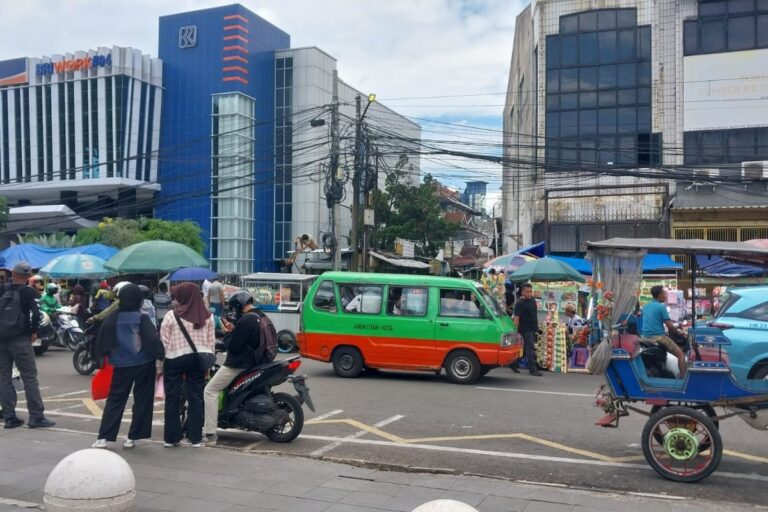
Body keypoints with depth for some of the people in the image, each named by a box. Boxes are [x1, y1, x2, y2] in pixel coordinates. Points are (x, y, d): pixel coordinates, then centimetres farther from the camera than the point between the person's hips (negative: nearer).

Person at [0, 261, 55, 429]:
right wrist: (34, 331, -5)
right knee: (30, 377, -1)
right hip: (20, 339, -4)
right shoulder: (29, 292, -8)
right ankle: (36, 416, -2)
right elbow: (35, 314, -19)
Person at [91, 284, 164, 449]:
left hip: (121, 365, 3)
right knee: (142, 400, 8)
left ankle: (103, 437, 4)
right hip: (144, 364, -3)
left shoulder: (112, 317, -2)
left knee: (115, 399, 11)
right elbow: (152, 340, -18)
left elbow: (102, 340, 4)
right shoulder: (142, 318, -12)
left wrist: (103, 357, 17)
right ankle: (132, 437, 9)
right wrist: (161, 355, -7)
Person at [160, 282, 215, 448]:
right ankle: (196, 438, 10)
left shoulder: (172, 316, -8)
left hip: (175, 359, -2)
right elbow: (211, 341, 5)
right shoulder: (207, 316, 1)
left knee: (172, 398, 8)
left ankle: (171, 437, 13)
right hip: (197, 359, 3)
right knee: (196, 397, 8)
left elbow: (164, 342, -5)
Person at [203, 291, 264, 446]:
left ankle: (210, 434, -10)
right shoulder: (260, 317, 10)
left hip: (238, 364, -10)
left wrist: (229, 334, 1)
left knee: (210, 391, -5)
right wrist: (233, 330, 12)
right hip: (252, 362, 10)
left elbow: (233, 346, -18)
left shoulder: (245, 321, -20)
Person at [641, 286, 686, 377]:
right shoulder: (661, 307, -9)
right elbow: (670, 326, -9)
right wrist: (679, 333, 8)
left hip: (645, 337, 8)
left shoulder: (646, 306, 13)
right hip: (657, 337, -8)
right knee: (680, 354, 1)